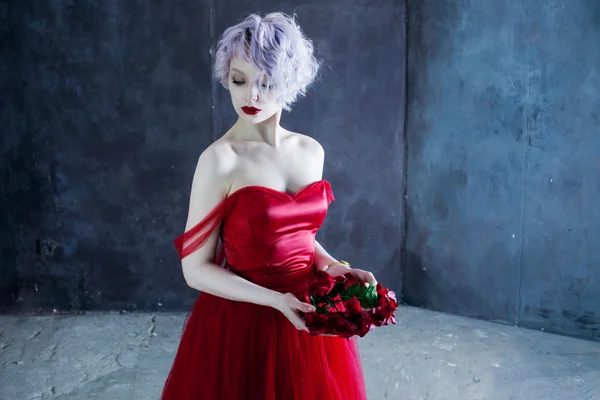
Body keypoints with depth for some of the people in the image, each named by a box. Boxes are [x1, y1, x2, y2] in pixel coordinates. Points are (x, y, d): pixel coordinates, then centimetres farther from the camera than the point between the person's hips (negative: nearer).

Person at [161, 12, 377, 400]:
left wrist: (333, 267, -4)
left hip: (311, 318, 5)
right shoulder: (220, 159, -15)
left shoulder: (311, 151, 1)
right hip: (244, 324, -5)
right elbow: (196, 269, -14)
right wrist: (277, 301, -22)